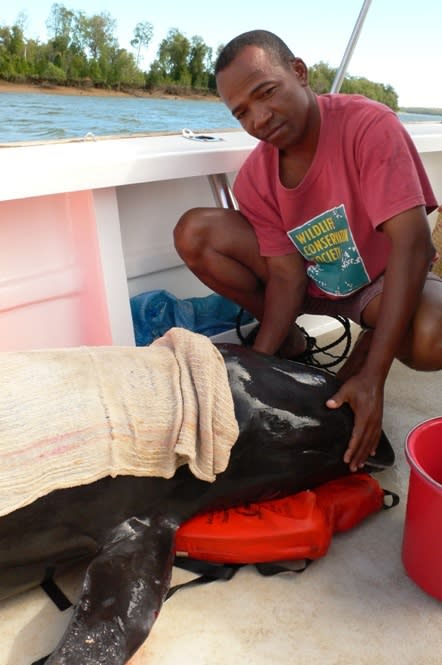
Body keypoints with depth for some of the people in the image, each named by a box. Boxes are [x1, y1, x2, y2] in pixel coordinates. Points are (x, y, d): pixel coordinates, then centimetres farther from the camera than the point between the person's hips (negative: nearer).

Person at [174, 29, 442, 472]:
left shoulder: (369, 125, -25)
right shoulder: (255, 178, -11)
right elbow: (286, 274, -12)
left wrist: (372, 378, -37)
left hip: (383, 280, -4)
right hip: (311, 280, 4)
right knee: (194, 234, -13)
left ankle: (368, 345, -2)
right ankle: (290, 342, 3)